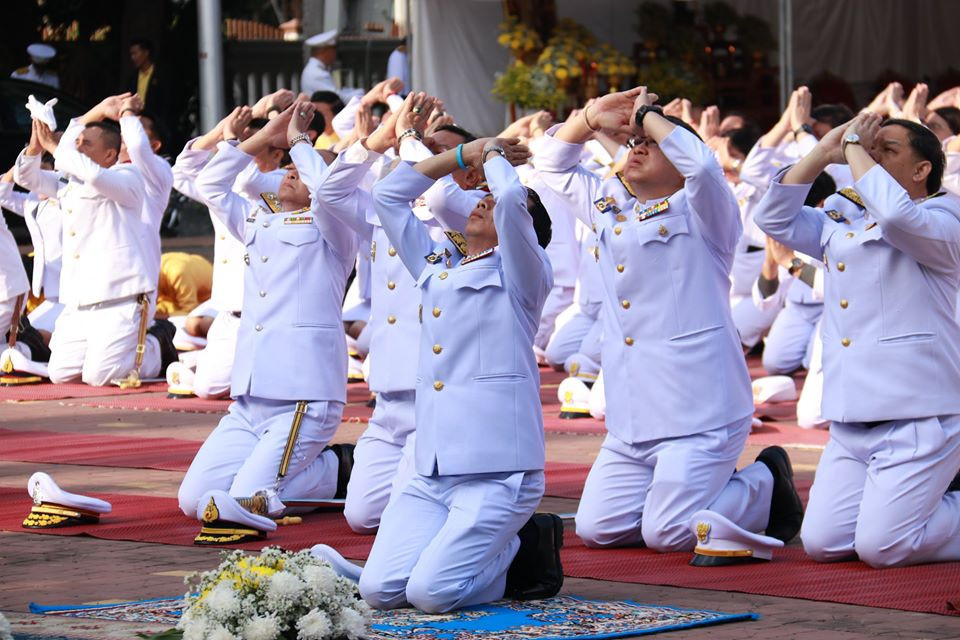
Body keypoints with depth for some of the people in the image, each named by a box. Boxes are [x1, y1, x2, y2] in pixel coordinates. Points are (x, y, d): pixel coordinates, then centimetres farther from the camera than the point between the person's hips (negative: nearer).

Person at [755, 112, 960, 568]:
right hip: (851, 424, 8)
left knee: (881, 548, -16)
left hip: (919, 420, -8)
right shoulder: (842, 224, 18)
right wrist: (823, 153, 10)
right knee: (821, 543, -1)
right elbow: (775, 219, 19)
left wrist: (856, 151, -10)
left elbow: (896, 214, -25)